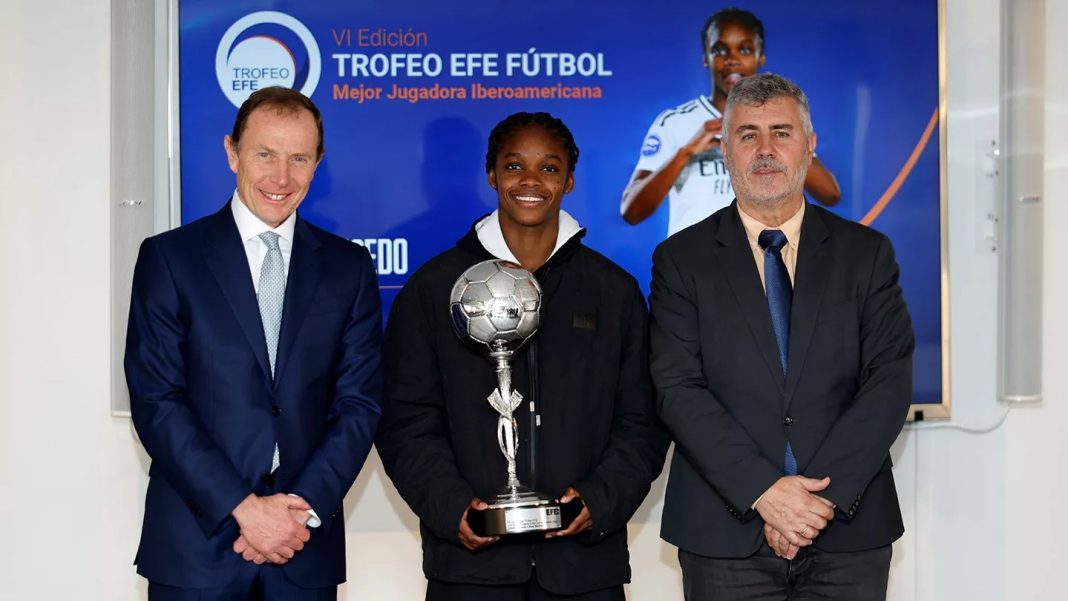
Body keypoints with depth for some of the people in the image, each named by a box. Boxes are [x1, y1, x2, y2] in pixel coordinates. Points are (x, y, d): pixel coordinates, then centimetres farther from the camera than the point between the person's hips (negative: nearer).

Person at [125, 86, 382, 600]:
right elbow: (155, 402, -6)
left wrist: (305, 508, -10)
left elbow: (360, 403, 2)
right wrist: (243, 508, -13)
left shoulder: (348, 267, 6)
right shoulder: (169, 258, -1)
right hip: (195, 544, -1)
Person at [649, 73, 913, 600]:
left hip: (850, 534, 1)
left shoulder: (867, 253, 5)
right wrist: (763, 491, -17)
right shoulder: (681, 260, 2)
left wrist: (823, 493, -14)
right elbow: (678, 388, -7)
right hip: (726, 534, -1)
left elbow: (890, 379, -3)